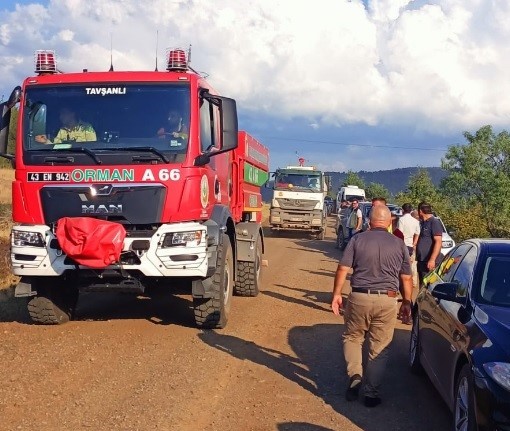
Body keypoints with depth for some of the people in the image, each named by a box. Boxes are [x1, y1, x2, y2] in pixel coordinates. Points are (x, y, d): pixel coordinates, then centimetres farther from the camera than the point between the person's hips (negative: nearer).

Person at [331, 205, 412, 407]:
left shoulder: (357, 239, -1)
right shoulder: (399, 244, 4)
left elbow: (342, 269, -4)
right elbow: (406, 278, 7)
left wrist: (336, 294, 6)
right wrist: (407, 303, 17)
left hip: (359, 298, -1)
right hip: (387, 301, 1)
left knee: (352, 338, 20)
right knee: (379, 348, 10)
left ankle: (355, 375, 2)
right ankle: (371, 393, 14)